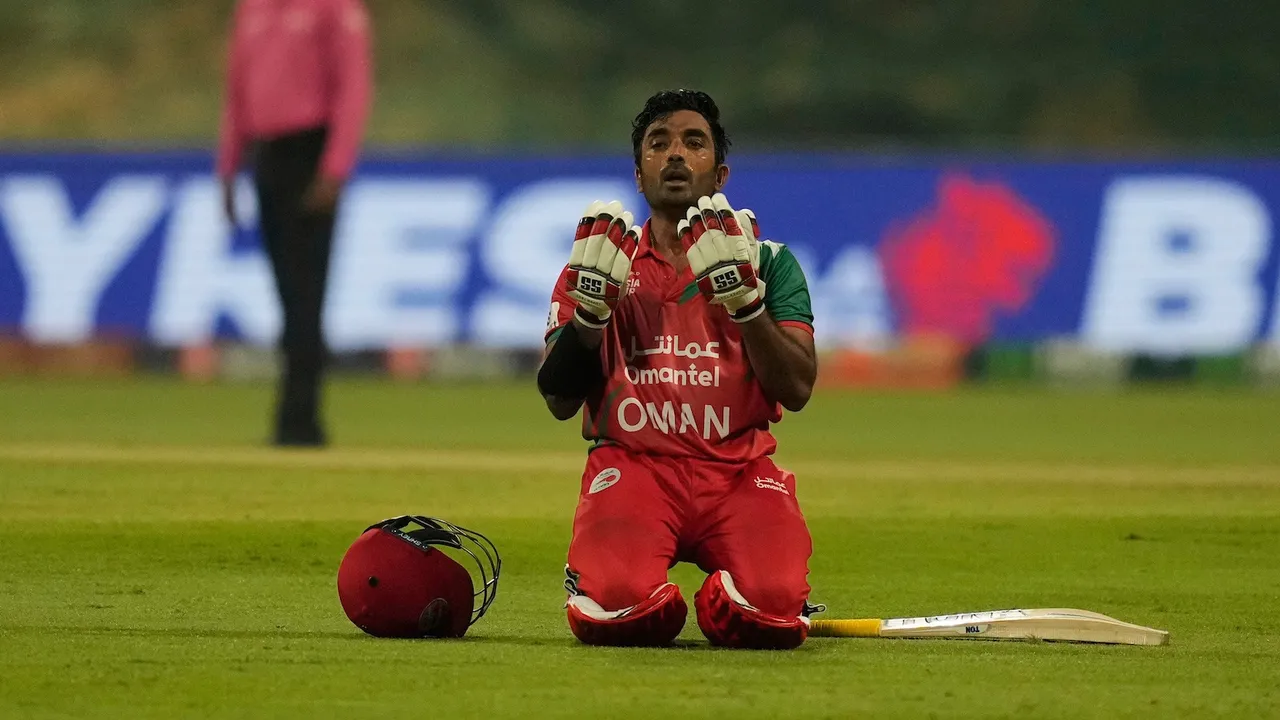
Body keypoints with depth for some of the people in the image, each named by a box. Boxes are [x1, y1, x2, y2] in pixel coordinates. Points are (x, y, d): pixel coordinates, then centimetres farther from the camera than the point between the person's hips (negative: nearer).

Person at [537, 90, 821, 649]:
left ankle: (721, 601, 7)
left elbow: (796, 391, -1)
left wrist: (742, 293, -12)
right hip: (631, 466, 0)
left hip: (740, 472, 0)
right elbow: (559, 402, 6)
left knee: (771, 610, -31)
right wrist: (590, 301, -8)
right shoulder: (603, 261, 15)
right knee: (617, 607, -32)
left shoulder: (769, 262, 14)